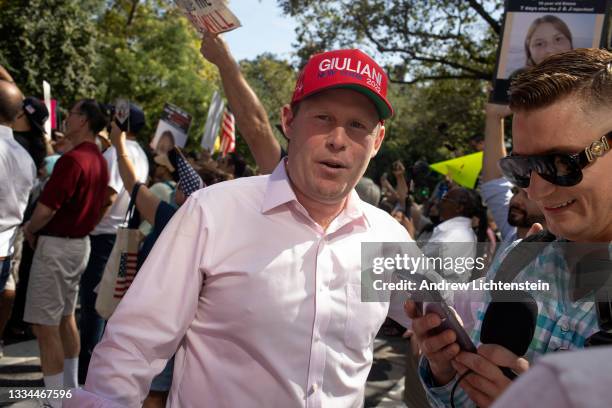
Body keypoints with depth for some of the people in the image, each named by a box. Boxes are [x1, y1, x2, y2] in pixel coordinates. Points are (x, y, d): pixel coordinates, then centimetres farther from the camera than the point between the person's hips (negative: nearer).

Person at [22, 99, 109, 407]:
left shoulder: (72, 159, -21)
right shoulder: (99, 160, 8)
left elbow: (45, 209, -22)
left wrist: (29, 229, -3)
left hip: (56, 245, -9)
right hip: (80, 242, 9)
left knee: (45, 326, -3)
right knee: (66, 318, 19)